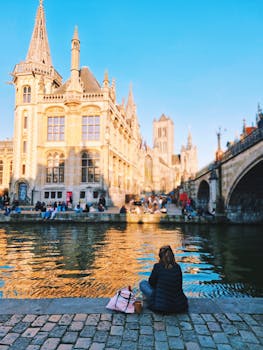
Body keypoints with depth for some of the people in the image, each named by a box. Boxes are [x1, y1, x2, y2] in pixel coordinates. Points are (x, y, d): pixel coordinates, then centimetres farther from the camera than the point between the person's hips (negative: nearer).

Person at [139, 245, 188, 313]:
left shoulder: (157, 266, -12)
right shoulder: (177, 267, -1)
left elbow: (151, 283, 2)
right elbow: (179, 286, 11)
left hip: (160, 306, -4)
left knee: (143, 283, 15)